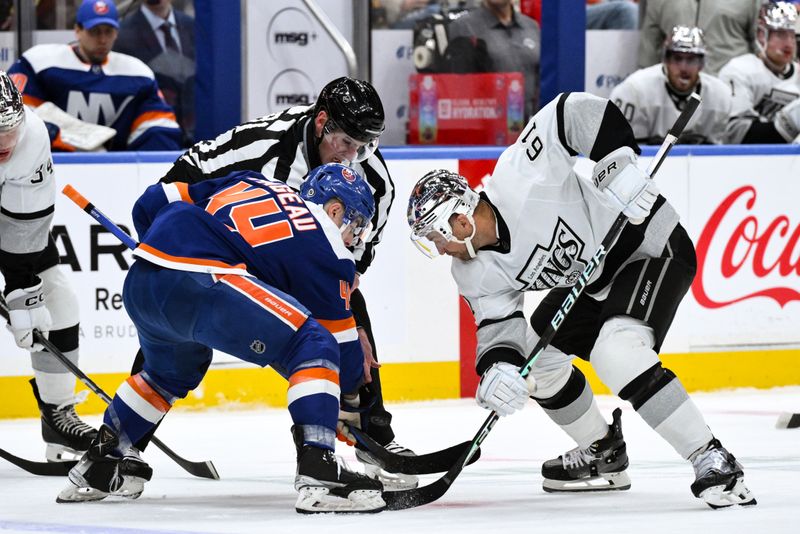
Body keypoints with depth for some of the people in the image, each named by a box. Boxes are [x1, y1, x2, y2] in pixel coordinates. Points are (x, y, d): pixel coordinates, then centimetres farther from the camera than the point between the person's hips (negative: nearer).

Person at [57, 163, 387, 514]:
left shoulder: (252, 183, 29)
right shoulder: (326, 248, 11)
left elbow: (152, 205, 29)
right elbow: (342, 348, 14)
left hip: (138, 282, 8)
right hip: (200, 283, -8)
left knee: (173, 370, 37)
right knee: (314, 348, -4)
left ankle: (97, 463, 46)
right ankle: (317, 477, -17)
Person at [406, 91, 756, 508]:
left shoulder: (518, 182, -28)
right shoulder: (476, 274, -5)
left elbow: (579, 112, -28)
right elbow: (499, 326, -7)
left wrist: (619, 164, -35)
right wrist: (498, 366, -28)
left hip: (650, 243, -10)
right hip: (592, 281, 10)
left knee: (615, 352, -29)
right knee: (535, 356, 12)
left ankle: (714, 462, -30)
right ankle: (603, 454, 31)